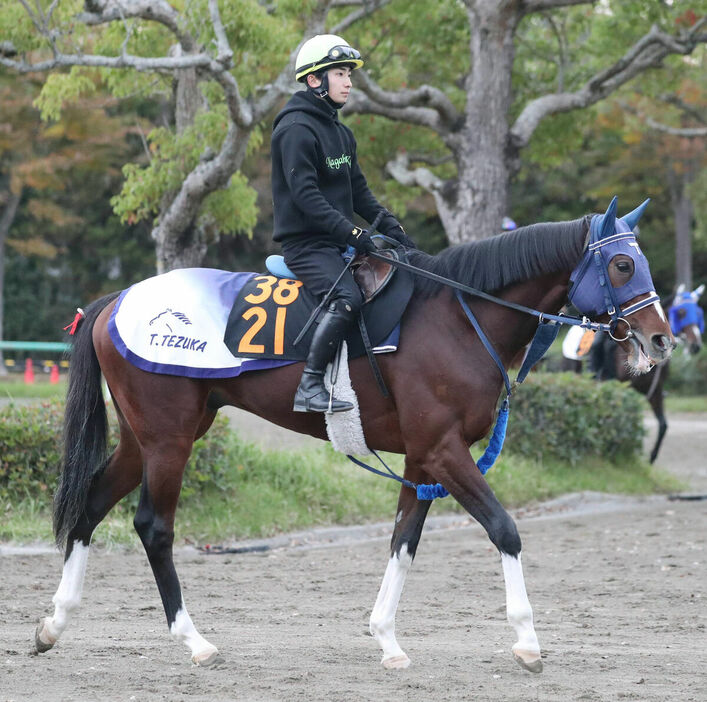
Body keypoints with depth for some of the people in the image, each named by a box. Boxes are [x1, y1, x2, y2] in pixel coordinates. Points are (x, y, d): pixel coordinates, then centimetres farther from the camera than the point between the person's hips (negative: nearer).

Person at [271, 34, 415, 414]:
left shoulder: (341, 132, 18)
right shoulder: (296, 129, -12)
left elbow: (359, 191, 20)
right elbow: (305, 195, -21)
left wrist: (391, 228, 5)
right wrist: (351, 232, -26)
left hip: (336, 241, 10)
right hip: (305, 242, -10)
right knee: (347, 297, -30)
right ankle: (309, 388, -30)